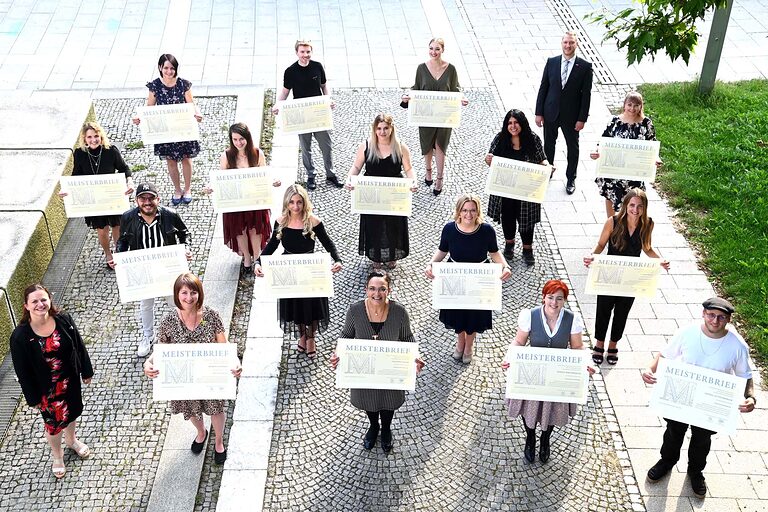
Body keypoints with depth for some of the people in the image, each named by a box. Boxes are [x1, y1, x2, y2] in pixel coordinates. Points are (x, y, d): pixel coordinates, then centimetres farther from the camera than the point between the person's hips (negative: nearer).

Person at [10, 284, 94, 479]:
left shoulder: (64, 320, -18)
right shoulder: (20, 336, -26)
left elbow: (79, 346, -3)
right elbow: (22, 371, -15)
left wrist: (86, 371, 5)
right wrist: (33, 398, -9)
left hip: (70, 380, 3)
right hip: (46, 389, -3)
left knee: (72, 411, 27)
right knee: (54, 422, 17)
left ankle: (72, 440, 59)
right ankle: (57, 456, 46)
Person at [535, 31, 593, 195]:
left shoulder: (585, 67, -9)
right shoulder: (551, 62, -3)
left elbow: (586, 94, -8)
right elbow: (543, 88, 1)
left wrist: (582, 119, -11)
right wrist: (539, 112, -2)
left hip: (571, 116, -2)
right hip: (551, 113, 2)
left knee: (572, 147, 12)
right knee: (548, 144, 16)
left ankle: (571, 179, 28)